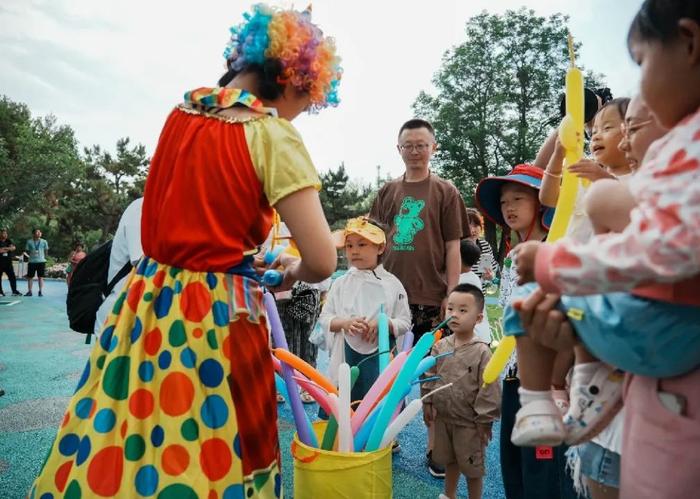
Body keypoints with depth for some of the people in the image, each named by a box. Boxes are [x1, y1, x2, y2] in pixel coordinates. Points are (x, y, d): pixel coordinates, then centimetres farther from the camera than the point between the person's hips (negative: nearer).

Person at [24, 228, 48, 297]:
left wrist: (44, 257, 9)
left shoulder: (44, 241, 2)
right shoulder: (29, 241, 1)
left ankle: (40, 291, 11)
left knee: (40, 277, 4)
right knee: (29, 277, 4)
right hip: (32, 261, 0)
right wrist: (31, 255, -1)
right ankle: (29, 291, 14)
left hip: (41, 261, 0)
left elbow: (46, 250, 11)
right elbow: (27, 250, 8)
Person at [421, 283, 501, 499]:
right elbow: (429, 377, 5)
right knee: (449, 461, 25)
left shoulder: (482, 351, -20)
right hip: (443, 418, 5)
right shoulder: (440, 346, -5)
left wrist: (484, 421, -14)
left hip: (469, 423, -5)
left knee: (472, 467, 13)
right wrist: (428, 403, 5)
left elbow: (488, 390, -17)